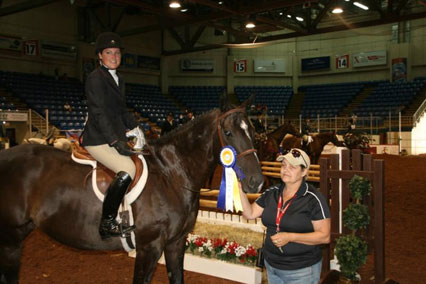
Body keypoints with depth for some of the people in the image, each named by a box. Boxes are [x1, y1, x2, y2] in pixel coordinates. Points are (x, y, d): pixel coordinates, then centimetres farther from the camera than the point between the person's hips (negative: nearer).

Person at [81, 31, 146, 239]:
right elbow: (98, 113, -18)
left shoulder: (117, 79, 18)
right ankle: (107, 224, -18)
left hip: (115, 137, 10)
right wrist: (116, 142, -23)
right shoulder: (95, 78, -9)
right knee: (127, 169, -27)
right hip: (98, 140, -10)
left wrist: (135, 129, 16)